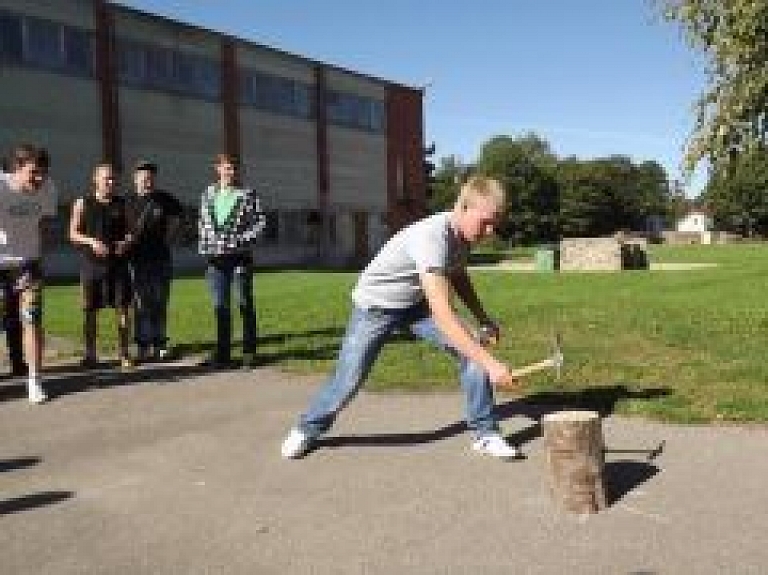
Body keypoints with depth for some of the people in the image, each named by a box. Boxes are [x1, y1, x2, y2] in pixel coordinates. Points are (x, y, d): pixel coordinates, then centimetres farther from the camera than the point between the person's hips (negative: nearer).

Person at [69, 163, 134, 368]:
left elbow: (129, 230, 14)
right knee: (90, 311, 4)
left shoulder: (121, 204, 10)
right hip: (91, 264, -1)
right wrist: (92, 241, -14)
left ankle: (124, 353, 7)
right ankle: (90, 354, 16)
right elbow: (73, 234, 2)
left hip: (118, 262, 2)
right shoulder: (83, 203, 4)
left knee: (123, 309, -1)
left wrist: (126, 241, -8)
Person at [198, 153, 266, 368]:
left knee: (245, 304, 2)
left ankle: (249, 352, 11)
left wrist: (242, 239, -13)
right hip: (215, 257, 4)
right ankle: (222, 353, 15)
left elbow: (260, 221, -3)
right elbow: (202, 223, 18)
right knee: (220, 306, 7)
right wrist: (205, 246, 8)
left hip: (240, 255, -4)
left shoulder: (247, 195, -1)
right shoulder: (208, 194, 11)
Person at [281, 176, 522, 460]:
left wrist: (482, 319, 2)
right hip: (375, 306, -6)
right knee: (349, 379, -4)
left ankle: (485, 433, 2)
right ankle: (308, 429, 25)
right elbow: (442, 315, -45)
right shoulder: (432, 237, -39)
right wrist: (489, 363, -47)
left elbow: (458, 277, 11)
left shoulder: (463, 233, -13)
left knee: (472, 352, -11)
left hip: (417, 303, 6)